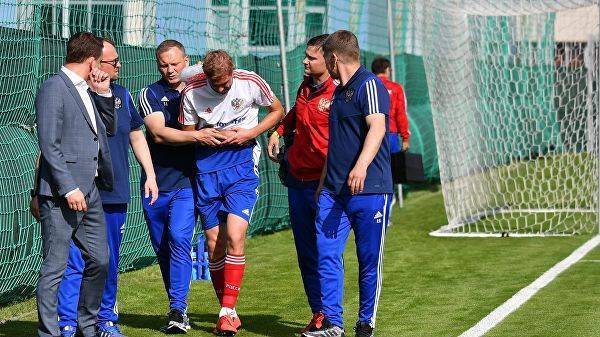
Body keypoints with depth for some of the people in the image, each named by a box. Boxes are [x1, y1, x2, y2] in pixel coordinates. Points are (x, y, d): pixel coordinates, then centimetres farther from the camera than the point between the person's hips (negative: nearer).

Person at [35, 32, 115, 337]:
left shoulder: (86, 90, 16)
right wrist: (69, 189, -20)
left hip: (90, 192, 9)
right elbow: (49, 145, -16)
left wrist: (103, 93, 12)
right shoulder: (53, 88, -10)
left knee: (100, 261, 13)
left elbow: (108, 129, 26)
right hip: (61, 194, -9)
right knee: (55, 267, -3)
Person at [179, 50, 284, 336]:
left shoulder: (250, 83, -8)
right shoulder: (192, 91, -6)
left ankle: (227, 312, -12)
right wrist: (212, 135, -13)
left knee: (234, 239, -16)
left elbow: (277, 111, 8)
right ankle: (228, 311, 18)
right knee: (214, 245, 4)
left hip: (242, 166, -2)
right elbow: (188, 133, 6)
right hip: (206, 169, 2)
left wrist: (250, 133, -8)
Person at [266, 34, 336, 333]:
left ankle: (329, 316, 2)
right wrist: (278, 131, 17)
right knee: (305, 252, 10)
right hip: (297, 180, 8)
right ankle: (318, 313, 17)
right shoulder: (306, 86, 10)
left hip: (323, 183, -8)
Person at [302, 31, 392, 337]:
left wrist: (361, 166, -37)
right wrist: (324, 182, 29)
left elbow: (377, 127, -23)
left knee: (369, 260, 0)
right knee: (326, 254, -1)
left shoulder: (369, 85, -8)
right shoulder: (338, 91, 21)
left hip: (369, 189, -8)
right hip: (334, 190, 8)